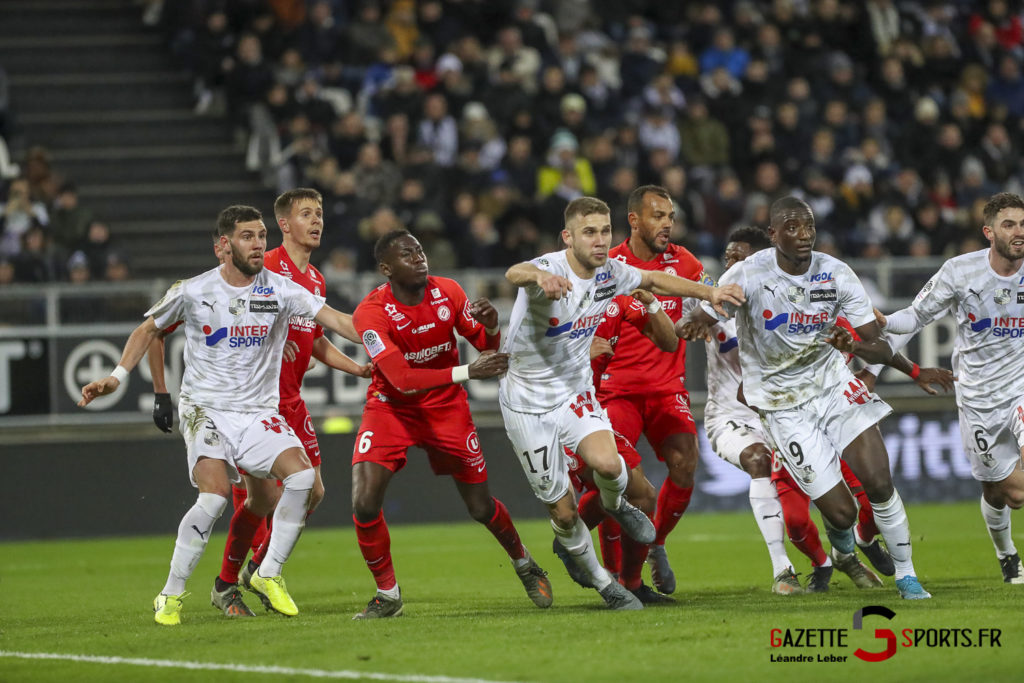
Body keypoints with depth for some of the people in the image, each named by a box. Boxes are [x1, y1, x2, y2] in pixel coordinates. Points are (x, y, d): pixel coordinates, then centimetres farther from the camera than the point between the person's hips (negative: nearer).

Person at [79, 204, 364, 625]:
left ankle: (268, 574, -2)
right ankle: (170, 596, -10)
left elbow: (333, 319, -6)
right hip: (205, 409, -3)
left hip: (259, 412, 3)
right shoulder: (192, 292, -4)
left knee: (302, 476, -21)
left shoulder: (279, 290, -1)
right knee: (215, 495, -25)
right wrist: (117, 376, 2)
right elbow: (148, 329, 11)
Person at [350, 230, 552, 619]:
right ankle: (387, 596, 0)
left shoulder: (448, 292, -10)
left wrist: (491, 327, -23)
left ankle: (524, 564, 38)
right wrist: (467, 373, -39)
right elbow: (401, 379, -31)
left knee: (481, 507, 7)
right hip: (391, 407, -2)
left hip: (446, 406, 2)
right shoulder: (371, 312, -23)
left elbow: (489, 349, 2)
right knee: (364, 502, -19)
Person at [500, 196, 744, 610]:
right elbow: (516, 274, -51)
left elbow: (654, 281, 15)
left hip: (575, 392, 4)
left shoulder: (609, 273, -6)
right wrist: (538, 277, -75)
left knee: (607, 464, -27)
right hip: (528, 402, -4)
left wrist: (709, 292, 3)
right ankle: (603, 583, 24)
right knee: (563, 512, 1)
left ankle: (615, 505, 8)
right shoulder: (550, 269, -26)